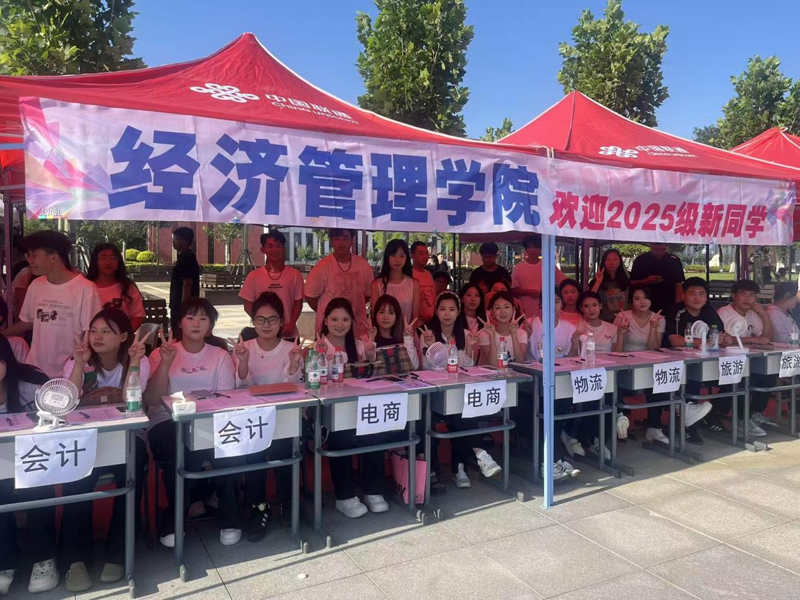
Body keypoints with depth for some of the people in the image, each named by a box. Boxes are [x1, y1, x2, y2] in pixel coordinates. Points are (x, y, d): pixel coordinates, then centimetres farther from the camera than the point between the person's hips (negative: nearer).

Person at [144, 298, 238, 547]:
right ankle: (174, 518, -11)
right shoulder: (161, 354, 9)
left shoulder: (220, 356, 11)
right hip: (167, 424, -1)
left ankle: (229, 517, -12)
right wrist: (166, 362, -16)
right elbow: (151, 401, -5)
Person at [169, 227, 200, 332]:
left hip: (184, 306, -10)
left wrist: (183, 307, -23)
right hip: (179, 305, 10)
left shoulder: (187, 258, -15)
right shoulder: (183, 257, 15)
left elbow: (187, 284, -21)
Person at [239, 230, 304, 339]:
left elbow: (298, 302, 4)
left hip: (289, 335, 0)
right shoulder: (254, 276, 1)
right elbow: (248, 305, 4)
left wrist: (291, 324, -9)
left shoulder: (295, 275, 1)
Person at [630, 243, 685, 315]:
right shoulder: (640, 260, 0)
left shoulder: (674, 261, 1)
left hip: (669, 307, 0)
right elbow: (632, 282, 2)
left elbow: (678, 285, 2)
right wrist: (646, 281, -17)